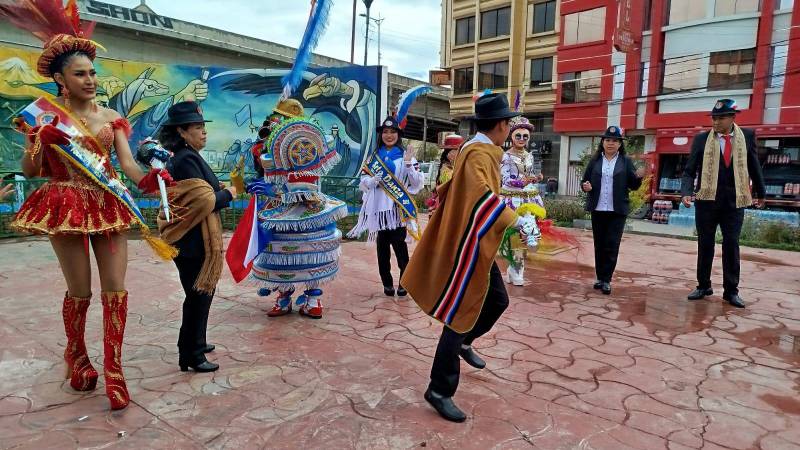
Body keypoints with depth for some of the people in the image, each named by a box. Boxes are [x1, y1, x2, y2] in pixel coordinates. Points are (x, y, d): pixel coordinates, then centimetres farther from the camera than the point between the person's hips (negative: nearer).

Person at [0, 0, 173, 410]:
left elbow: (128, 164, -1)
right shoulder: (45, 116, 2)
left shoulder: (110, 117, 8)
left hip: (109, 205, 2)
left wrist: (146, 180, -23)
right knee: (80, 290, 3)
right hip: (66, 206, -2)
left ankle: (113, 368, 7)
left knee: (116, 288, -3)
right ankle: (77, 357, 30)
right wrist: (39, 141, -16)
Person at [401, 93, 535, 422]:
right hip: (469, 245, -10)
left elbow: (455, 188, 23)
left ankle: (464, 342, 41)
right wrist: (515, 220, -45)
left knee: (498, 300, 19)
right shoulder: (479, 153, -19)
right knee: (460, 313, -4)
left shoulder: (474, 149, 10)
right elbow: (481, 194, -37)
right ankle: (439, 390, 7)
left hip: (477, 243, 10)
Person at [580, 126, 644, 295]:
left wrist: (638, 177, -19)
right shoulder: (595, 160, 6)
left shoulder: (626, 161, 2)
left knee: (612, 246, -1)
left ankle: (606, 280, 4)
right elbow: (584, 180, 8)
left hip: (617, 211, -2)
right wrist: (585, 186, -14)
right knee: (599, 245, 10)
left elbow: (633, 186, 2)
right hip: (598, 210, 2)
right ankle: (600, 277, 20)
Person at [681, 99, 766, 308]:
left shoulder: (747, 136, 3)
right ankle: (703, 286, 20)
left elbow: (754, 166, 12)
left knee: (731, 244, 3)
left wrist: (760, 193, 21)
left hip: (735, 200, 0)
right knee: (705, 244, 8)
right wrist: (686, 193, -17)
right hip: (707, 199, 0)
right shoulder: (701, 139, -1)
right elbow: (689, 171, -1)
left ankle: (731, 290, 13)